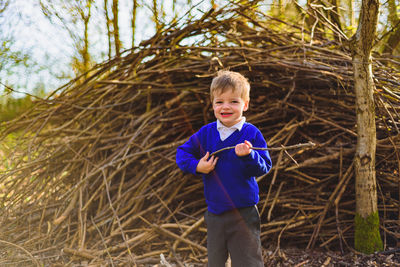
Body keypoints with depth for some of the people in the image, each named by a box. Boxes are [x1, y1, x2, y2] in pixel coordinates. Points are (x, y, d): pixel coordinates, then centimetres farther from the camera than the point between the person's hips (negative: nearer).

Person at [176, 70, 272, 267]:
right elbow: (183, 152, 10)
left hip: (244, 213, -4)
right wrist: (196, 166, -9)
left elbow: (263, 167, -14)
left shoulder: (251, 134, -9)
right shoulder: (206, 133, 1)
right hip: (214, 212, 4)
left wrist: (248, 155, -33)